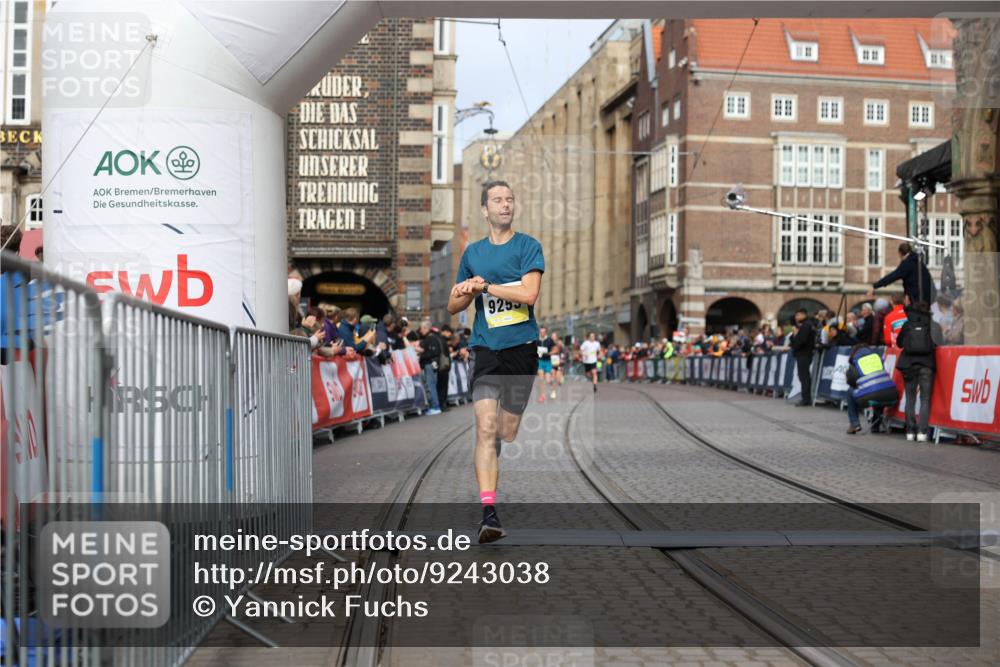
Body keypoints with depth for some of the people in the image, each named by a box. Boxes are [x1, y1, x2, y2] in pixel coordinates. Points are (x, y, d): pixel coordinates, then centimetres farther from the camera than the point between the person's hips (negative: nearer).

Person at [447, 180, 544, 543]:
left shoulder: (528, 246, 1)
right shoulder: (472, 252, 12)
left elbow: (528, 294, -14)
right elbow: (453, 305, 18)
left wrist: (485, 285, -8)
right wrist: (470, 291, -3)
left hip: (522, 348, -1)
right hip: (486, 350, 1)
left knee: (507, 433, 6)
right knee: (486, 428, -15)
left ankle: (502, 496, 30)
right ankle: (489, 512, -19)